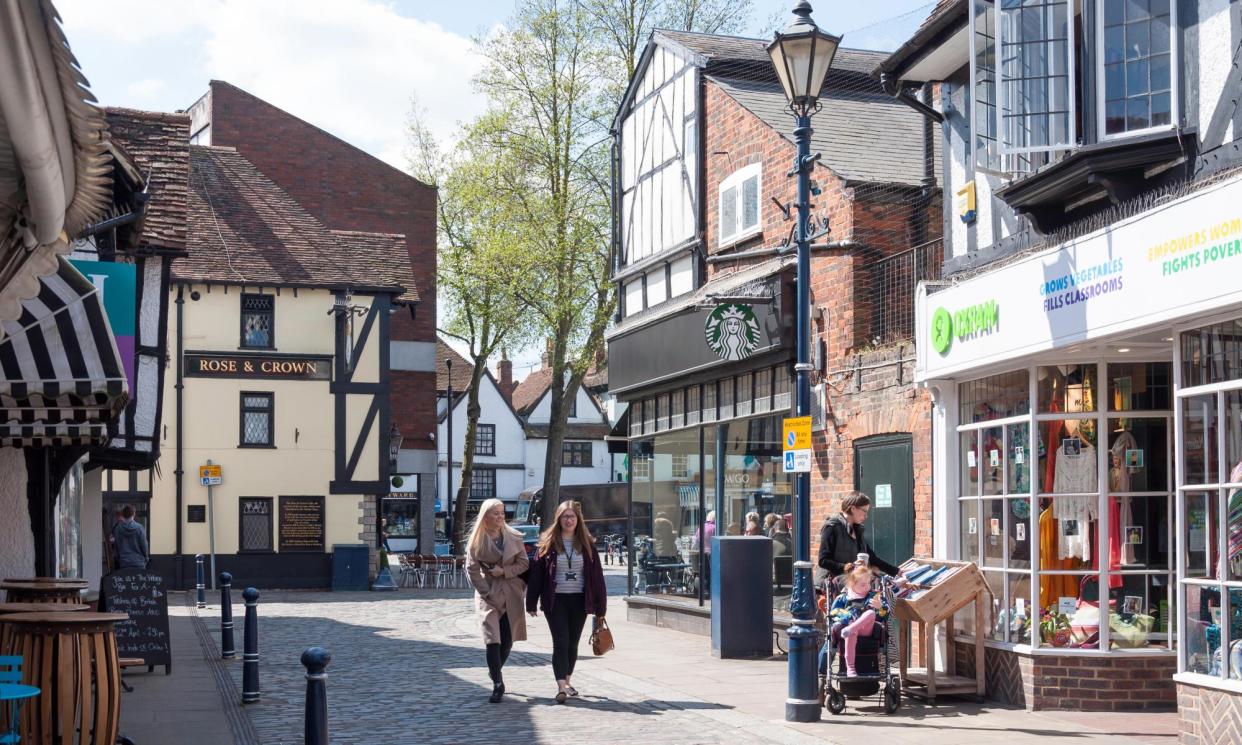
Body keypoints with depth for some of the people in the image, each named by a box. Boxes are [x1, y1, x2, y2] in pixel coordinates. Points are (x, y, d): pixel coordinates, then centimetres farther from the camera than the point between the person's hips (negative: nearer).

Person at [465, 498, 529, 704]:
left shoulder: (513, 537, 3)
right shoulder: (477, 540, -4)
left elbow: (524, 563, 4)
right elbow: (472, 570, -4)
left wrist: (504, 571, -12)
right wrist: (487, 594, -9)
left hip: (511, 594, 3)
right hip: (488, 594, -2)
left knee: (507, 640, 5)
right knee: (492, 639, -12)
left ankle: (495, 671, 31)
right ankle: (498, 684, -6)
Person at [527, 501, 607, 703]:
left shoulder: (586, 544, 3)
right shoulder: (548, 544, -1)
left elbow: (597, 575, 4)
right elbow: (536, 573, -1)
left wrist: (600, 606, 1)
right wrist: (532, 603, -4)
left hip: (579, 600, 2)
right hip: (556, 600, -2)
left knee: (573, 643, 10)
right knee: (561, 642, -9)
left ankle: (567, 681, 26)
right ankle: (561, 687, -12)